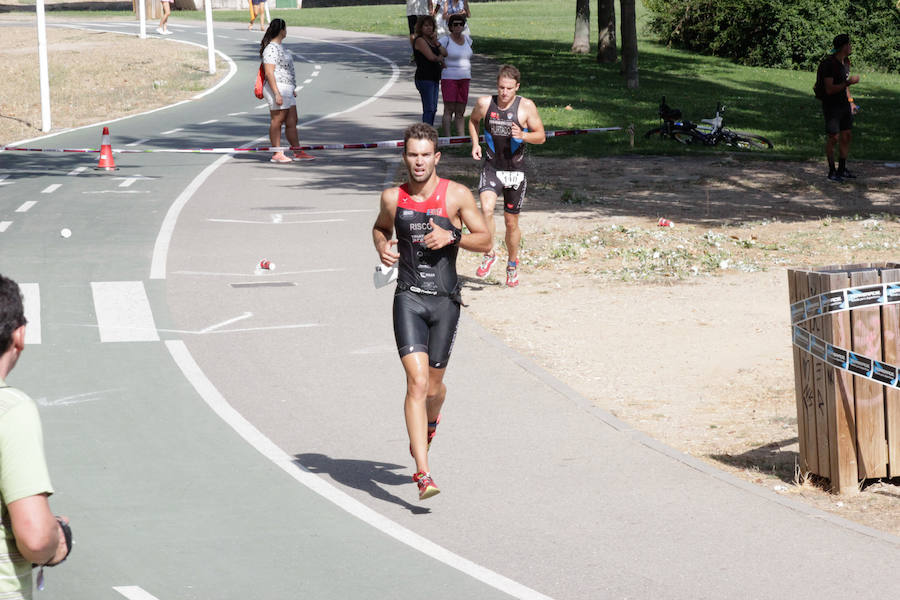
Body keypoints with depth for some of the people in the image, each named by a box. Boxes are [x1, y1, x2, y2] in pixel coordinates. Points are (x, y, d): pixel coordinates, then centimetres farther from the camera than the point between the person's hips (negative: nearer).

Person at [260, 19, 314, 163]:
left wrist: (291, 89, 29)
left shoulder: (279, 46, 17)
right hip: (277, 88, -10)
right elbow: (269, 73, -21)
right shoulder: (271, 49, -16)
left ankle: (298, 152, 13)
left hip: (286, 90, 10)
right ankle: (277, 154, 2)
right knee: (277, 121, -4)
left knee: (292, 122, 10)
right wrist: (277, 94, -24)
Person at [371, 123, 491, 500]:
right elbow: (380, 228, 23)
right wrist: (382, 247, 1)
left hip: (445, 300, 0)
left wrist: (452, 236, -16)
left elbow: (485, 241, 2)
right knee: (417, 382, -15)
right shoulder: (393, 197, 3)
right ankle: (423, 475, -19)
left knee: (434, 386, 11)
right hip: (409, 299, 0)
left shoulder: (457, 195, -2)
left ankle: (430, 421, 51)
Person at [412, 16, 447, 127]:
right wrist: (440, 59, 3)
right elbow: (431, 56, -17)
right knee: (429, 109, -13)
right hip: (424, 79, -9)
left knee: (433, 109, 10)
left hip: (434, 79, 9)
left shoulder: (431, 39, 19)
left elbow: (444, 53, 8)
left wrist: (436, 42, -6)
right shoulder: (420, 40, -8)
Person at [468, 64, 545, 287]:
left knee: (511, 222, 10)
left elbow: (541, 136, -2)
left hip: (515, 171, 0)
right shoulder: (485, 104, -3)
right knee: (486, 208, -26)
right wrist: (475, 143, 4)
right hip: (491, 168, 0)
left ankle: (512, 264, 32)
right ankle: (489, 254, -8)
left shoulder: (526, 107, -8)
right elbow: (473, 120, 19)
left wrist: (523, 135, -22)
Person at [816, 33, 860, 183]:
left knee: (847, 136, 9)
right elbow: (830, 89, -23)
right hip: (831, 106, -8)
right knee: (833, 138, -6)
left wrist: (850, 101, 19)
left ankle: (842, 170, 20)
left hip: (844, 104, 8)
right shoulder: (829, 64, -18)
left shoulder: (846, 62, 10)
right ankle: (832, 172, 5)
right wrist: (849, 82, -24)